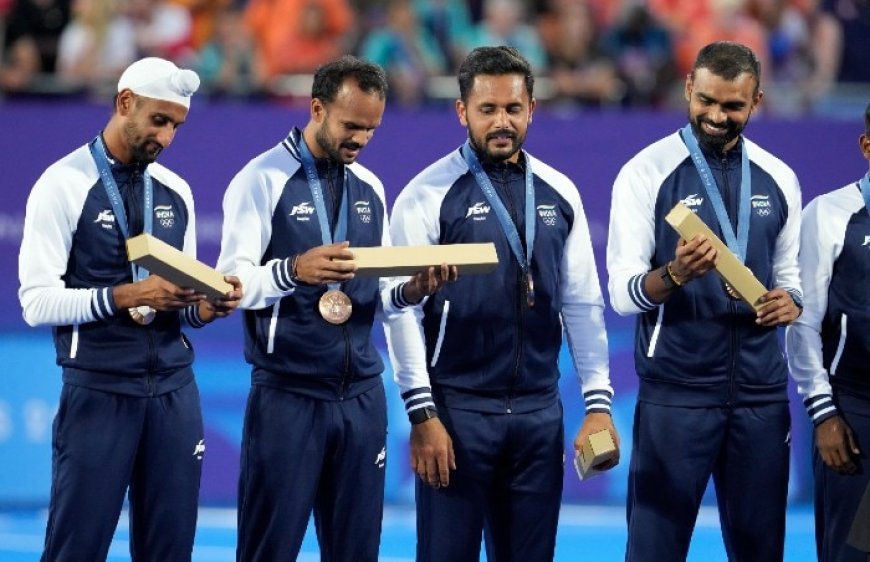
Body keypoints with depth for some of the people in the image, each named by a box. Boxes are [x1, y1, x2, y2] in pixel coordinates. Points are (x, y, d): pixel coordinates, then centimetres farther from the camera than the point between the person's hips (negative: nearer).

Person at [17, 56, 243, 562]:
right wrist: (127, 296, -21)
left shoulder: (176, 192, 12)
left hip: (174, 388, 5)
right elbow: (38, 302, -11)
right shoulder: (64, 186, -5)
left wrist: (205, 305, -6)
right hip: (98, 392, -5)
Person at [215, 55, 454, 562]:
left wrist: (412, 289, -8)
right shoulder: (263, 179, -5)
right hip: (287, 395, -5)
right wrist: (294, 270, -32)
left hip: (361, 395, 5)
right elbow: (232, 284, -14)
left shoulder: (371, 188, 13)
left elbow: (380, 296, 14)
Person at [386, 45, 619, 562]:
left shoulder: (559, 194, 8)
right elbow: (403, 310, -8)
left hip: (539, 410, 4)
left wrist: (599, 403, 5)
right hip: (457, 408, -4)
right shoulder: (430, 195, -5)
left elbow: (583, 304, 10)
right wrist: (423, 416, -12)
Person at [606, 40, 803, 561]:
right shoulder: (648, 172, -4)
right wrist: (675, 274, -28)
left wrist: (791, 301, -5)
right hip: (676, 392, -4)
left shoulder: (779, 179, 9)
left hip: (762, 391, 4)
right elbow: (623, 292, -8)